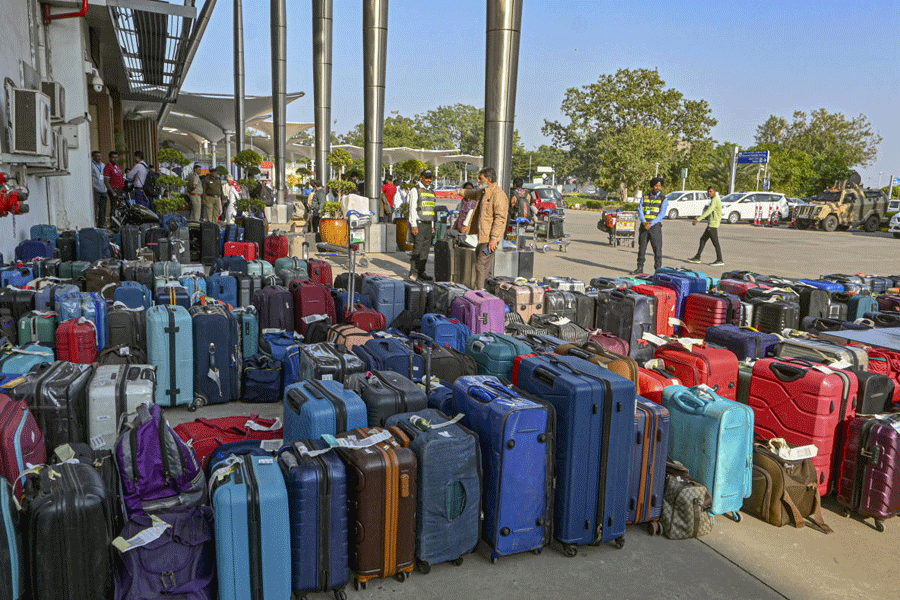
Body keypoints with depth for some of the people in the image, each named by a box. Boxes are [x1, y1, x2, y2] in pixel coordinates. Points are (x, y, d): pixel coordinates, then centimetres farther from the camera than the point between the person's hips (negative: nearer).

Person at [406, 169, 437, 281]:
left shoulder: (431, 192, 19)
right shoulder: (415, 190, -3)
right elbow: (412, 208, -9)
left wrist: (432, 226, 18)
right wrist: (414, 225, -16)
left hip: (428, 224, 7)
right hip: (418, 224, -7)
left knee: (426, 248, 5)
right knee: (417, 248, -11)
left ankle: (421, 272, 9)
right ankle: (413, 273, -7)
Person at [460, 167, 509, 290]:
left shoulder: (498, 194, -13)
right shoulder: (483, 192, 18)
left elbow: (500, 218, -20)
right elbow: (473, 193, 43)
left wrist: (494, 238, -25)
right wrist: (461, 192, 61)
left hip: (490, 238, -10)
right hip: (482, 236, 10)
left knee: (481, 267, -11)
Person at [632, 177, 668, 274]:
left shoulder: (663, 199, 5)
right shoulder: (644, 198, 13)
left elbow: (662, 214, -5)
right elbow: (639, 210, 3)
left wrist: (651, 223, -17)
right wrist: (644, 222, -15)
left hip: (655, 226, -3)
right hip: (644, 226, 3)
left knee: (657, 248, -5)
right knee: (642, 247, 6)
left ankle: (658, 269, -1)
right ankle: (640, 268, 13)